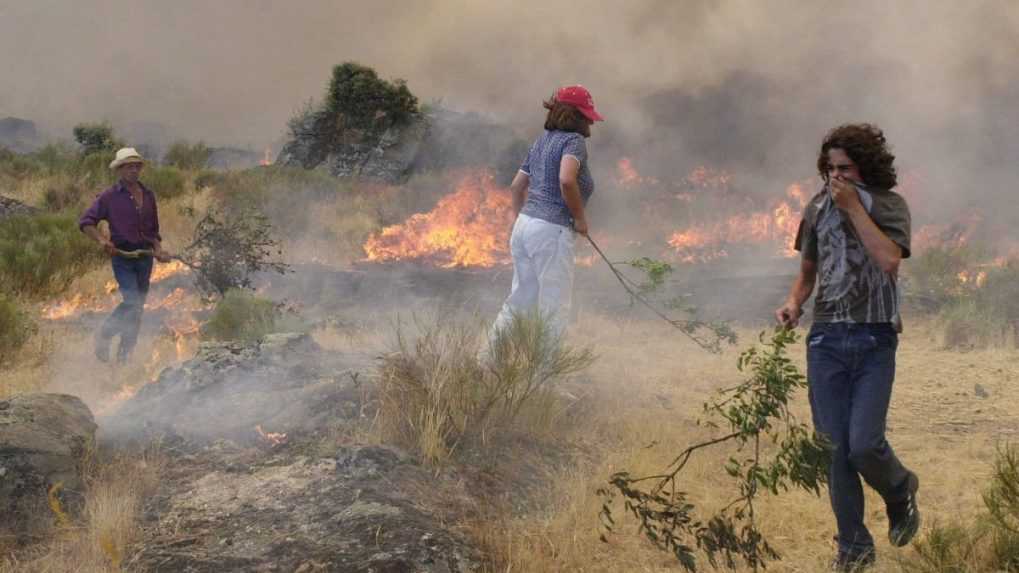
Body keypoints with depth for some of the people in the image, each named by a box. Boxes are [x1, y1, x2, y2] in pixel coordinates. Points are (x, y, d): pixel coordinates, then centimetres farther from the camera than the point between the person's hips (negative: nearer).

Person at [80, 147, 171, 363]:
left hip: (145, 256, 5)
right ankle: (104, 336, 1)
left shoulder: (148, 195, 13)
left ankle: (124, 354, 16)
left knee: (138, 307, 6)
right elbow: (85, 222, -3)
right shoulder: (110, 196, -2)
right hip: (122, 255, -5)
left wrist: (158, 249, 5)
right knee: (132, 301, -19)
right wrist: (101, 240, -18)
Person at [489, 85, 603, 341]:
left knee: (520, 299, 16)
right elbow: (566, 180, -27)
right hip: (552, 231, -8)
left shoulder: (542, 140, 16)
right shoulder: (574, 141, -8)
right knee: (554, 309, -1)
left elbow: (517, 185, 20)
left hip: (524, 225, 8)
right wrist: (580, 218, -15)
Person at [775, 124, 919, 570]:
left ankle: (900, 492, 22)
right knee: (838, 447, 2)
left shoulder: (888, 205, -1)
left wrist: (854, 206, -17)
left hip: (874, 340, -3)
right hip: (826, 338, 3)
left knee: (864, 444, -12)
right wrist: (794, 303, -1)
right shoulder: (817, 208, 10)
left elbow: (889, 260, -19)